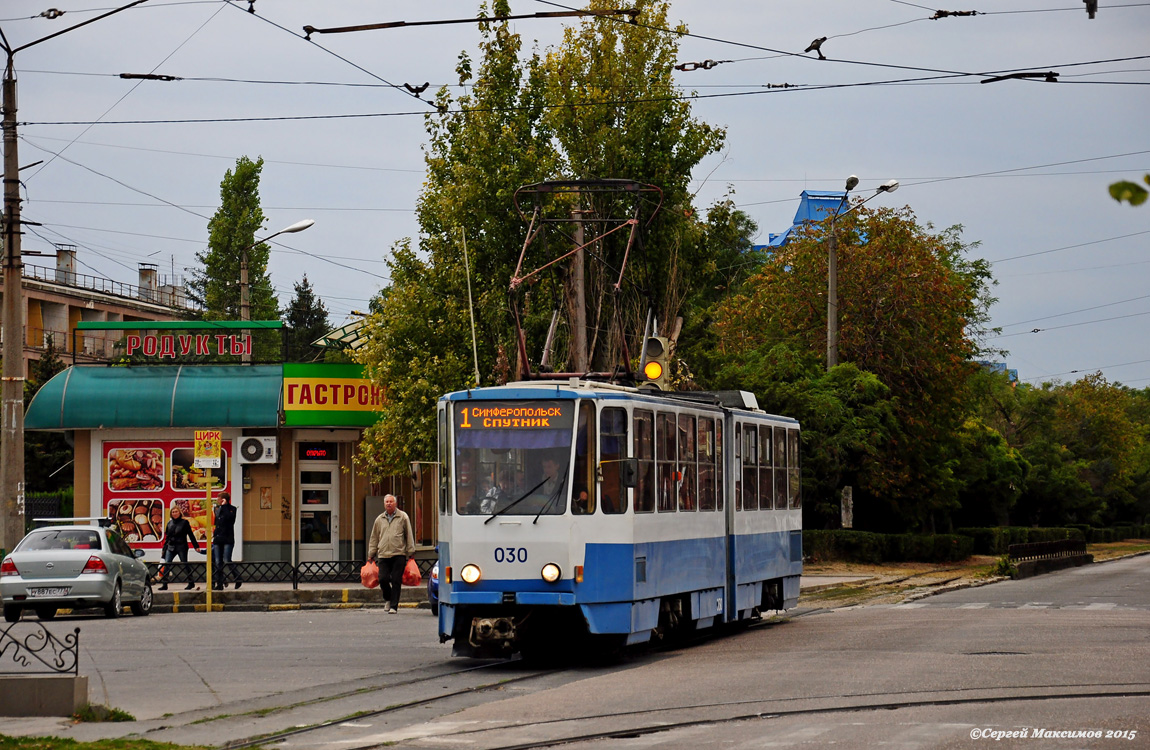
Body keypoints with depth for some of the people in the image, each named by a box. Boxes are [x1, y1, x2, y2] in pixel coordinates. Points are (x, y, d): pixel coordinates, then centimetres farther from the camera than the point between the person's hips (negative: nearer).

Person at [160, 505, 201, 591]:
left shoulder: (184, 522, -2)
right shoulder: (170, 523, 10)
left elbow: (191, 535, -1)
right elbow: (167, 536, 16)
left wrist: (196, 546, -3)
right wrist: (165, 546, 13)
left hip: (181, 547, -4)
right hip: (171, 547, 4)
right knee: (166, 564, -9)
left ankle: (191, 583, 16)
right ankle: (164, 584, -7)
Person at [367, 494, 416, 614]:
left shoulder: (403, 517, 5)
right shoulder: (379, 519, 14)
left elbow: (409, 535, 6)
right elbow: (374, 538, 18)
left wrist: (410, 552, 2)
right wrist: (371, 554, 15)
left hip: (399, 555, -2)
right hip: (383, 555, 3)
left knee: (396, 581, -5)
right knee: (383, 579, -7)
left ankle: (393, 606, 1)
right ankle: (388, 599, 21)